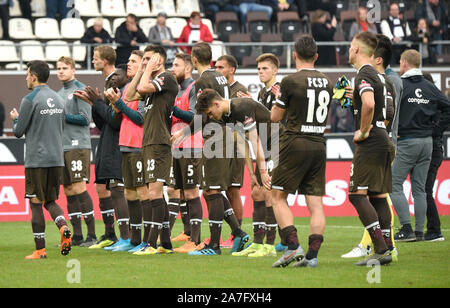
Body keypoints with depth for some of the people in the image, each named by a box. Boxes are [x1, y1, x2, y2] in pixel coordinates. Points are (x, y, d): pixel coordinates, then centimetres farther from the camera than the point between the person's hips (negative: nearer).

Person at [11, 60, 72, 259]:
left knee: (36, 204, 0)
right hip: (57, 159, 6)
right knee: (50, 201, 15)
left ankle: (40, 249, -1)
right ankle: (63, 227, -13)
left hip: (36, 161, -6)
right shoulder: (58, 99, 11)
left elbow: (18, 132, -7)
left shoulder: (30, 100, -11)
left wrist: (15, 119, 15)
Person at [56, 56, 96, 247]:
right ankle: (77, 235, 9)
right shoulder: (59, 93, 19)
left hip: (78, 146, -8)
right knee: (69, 191, 6)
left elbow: (85, 118, -12)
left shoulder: (80, 89, -6)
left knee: (79, 188, -11)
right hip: (62, 147, 8)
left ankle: (91, 234, -8)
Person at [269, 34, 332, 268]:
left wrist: (279, 99, 19)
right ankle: (312, 254, -2)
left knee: (278, 197, 3)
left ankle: (293, 246, -11)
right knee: (315, 203, 4)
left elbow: (275, 117, -1)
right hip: (319, 146, 5)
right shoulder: (326, 83, 9)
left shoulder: (291, 81, -9)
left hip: (296, 144, -5)